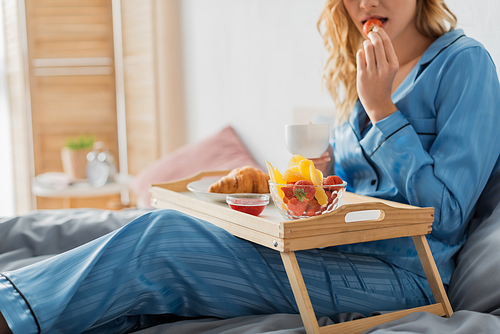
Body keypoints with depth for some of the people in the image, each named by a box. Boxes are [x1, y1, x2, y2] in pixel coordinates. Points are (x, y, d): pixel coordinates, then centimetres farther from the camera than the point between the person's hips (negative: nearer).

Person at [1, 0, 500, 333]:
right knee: (161, 236, -17)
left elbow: (446, 212, -12)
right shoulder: (359, 70, 17)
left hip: (398, 274, -6)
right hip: (336, 252, 6)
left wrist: (381, 106, -16)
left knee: (162, 241, -24)